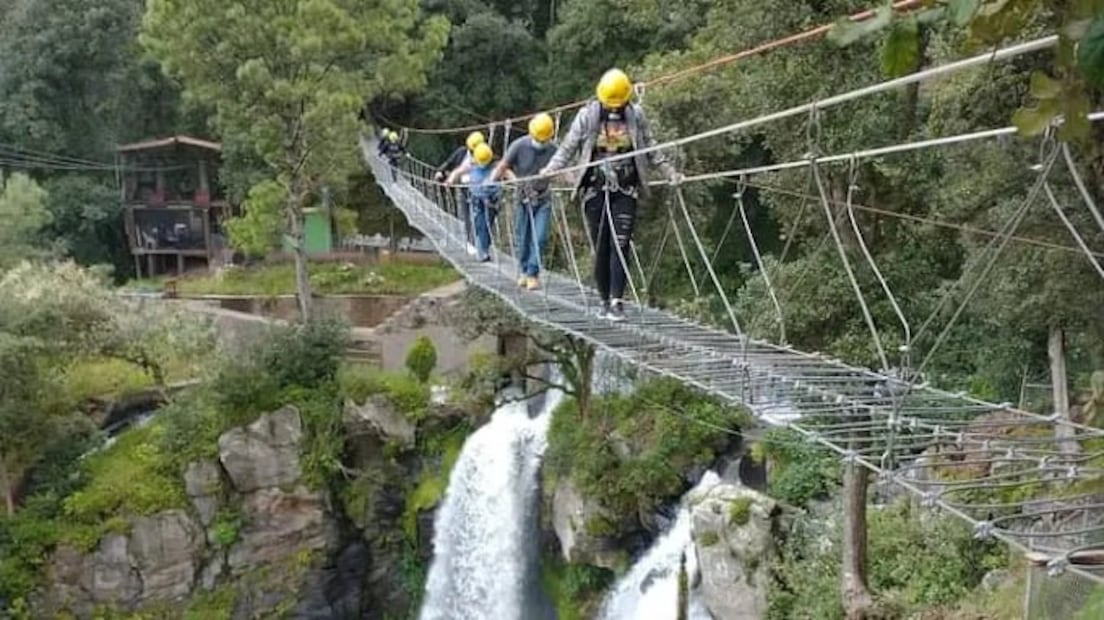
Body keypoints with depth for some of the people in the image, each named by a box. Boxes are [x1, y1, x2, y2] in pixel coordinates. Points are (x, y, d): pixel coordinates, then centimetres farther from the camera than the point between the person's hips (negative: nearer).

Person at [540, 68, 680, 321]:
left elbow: (651, 150, 13)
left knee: (620, 245, -10)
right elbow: (568, 146, 2)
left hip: (625, 191, 0)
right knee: (600, 248, 2)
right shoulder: (587, 115, 0)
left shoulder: (637, 115, 4)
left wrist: (670, 173, 9)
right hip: (595, 189, 0)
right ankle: (605, 300, 12)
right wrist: (551, 169, -12)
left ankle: (616, 300, -10)